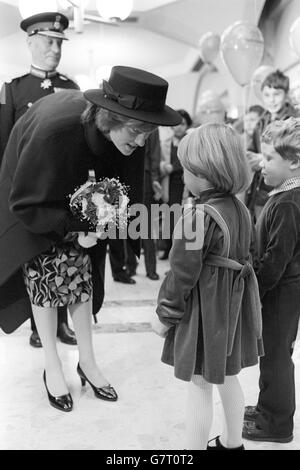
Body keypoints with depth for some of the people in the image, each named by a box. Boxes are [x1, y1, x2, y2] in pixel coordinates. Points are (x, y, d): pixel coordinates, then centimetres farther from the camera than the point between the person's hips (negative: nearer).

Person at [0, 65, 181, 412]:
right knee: (46, 273, -3)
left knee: (79, 273, 6)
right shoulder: (54, 131, -40)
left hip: (79, 207, 4)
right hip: (35, 202, -4)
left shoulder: (125, 134, -25)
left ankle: (87, 361, 21)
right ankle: (52, 368, 15)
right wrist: (75, 226, -32)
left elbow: (125, 188, -7)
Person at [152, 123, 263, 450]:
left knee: (199, 387, 6)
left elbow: (183, 274, -19)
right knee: (228, 378, 22)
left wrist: (165, 315, -8)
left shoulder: (198, 216, -23)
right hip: (232, 306, 8)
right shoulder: (239, 208, 1)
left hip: (203, 311, -8)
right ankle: (232, 442, 40)